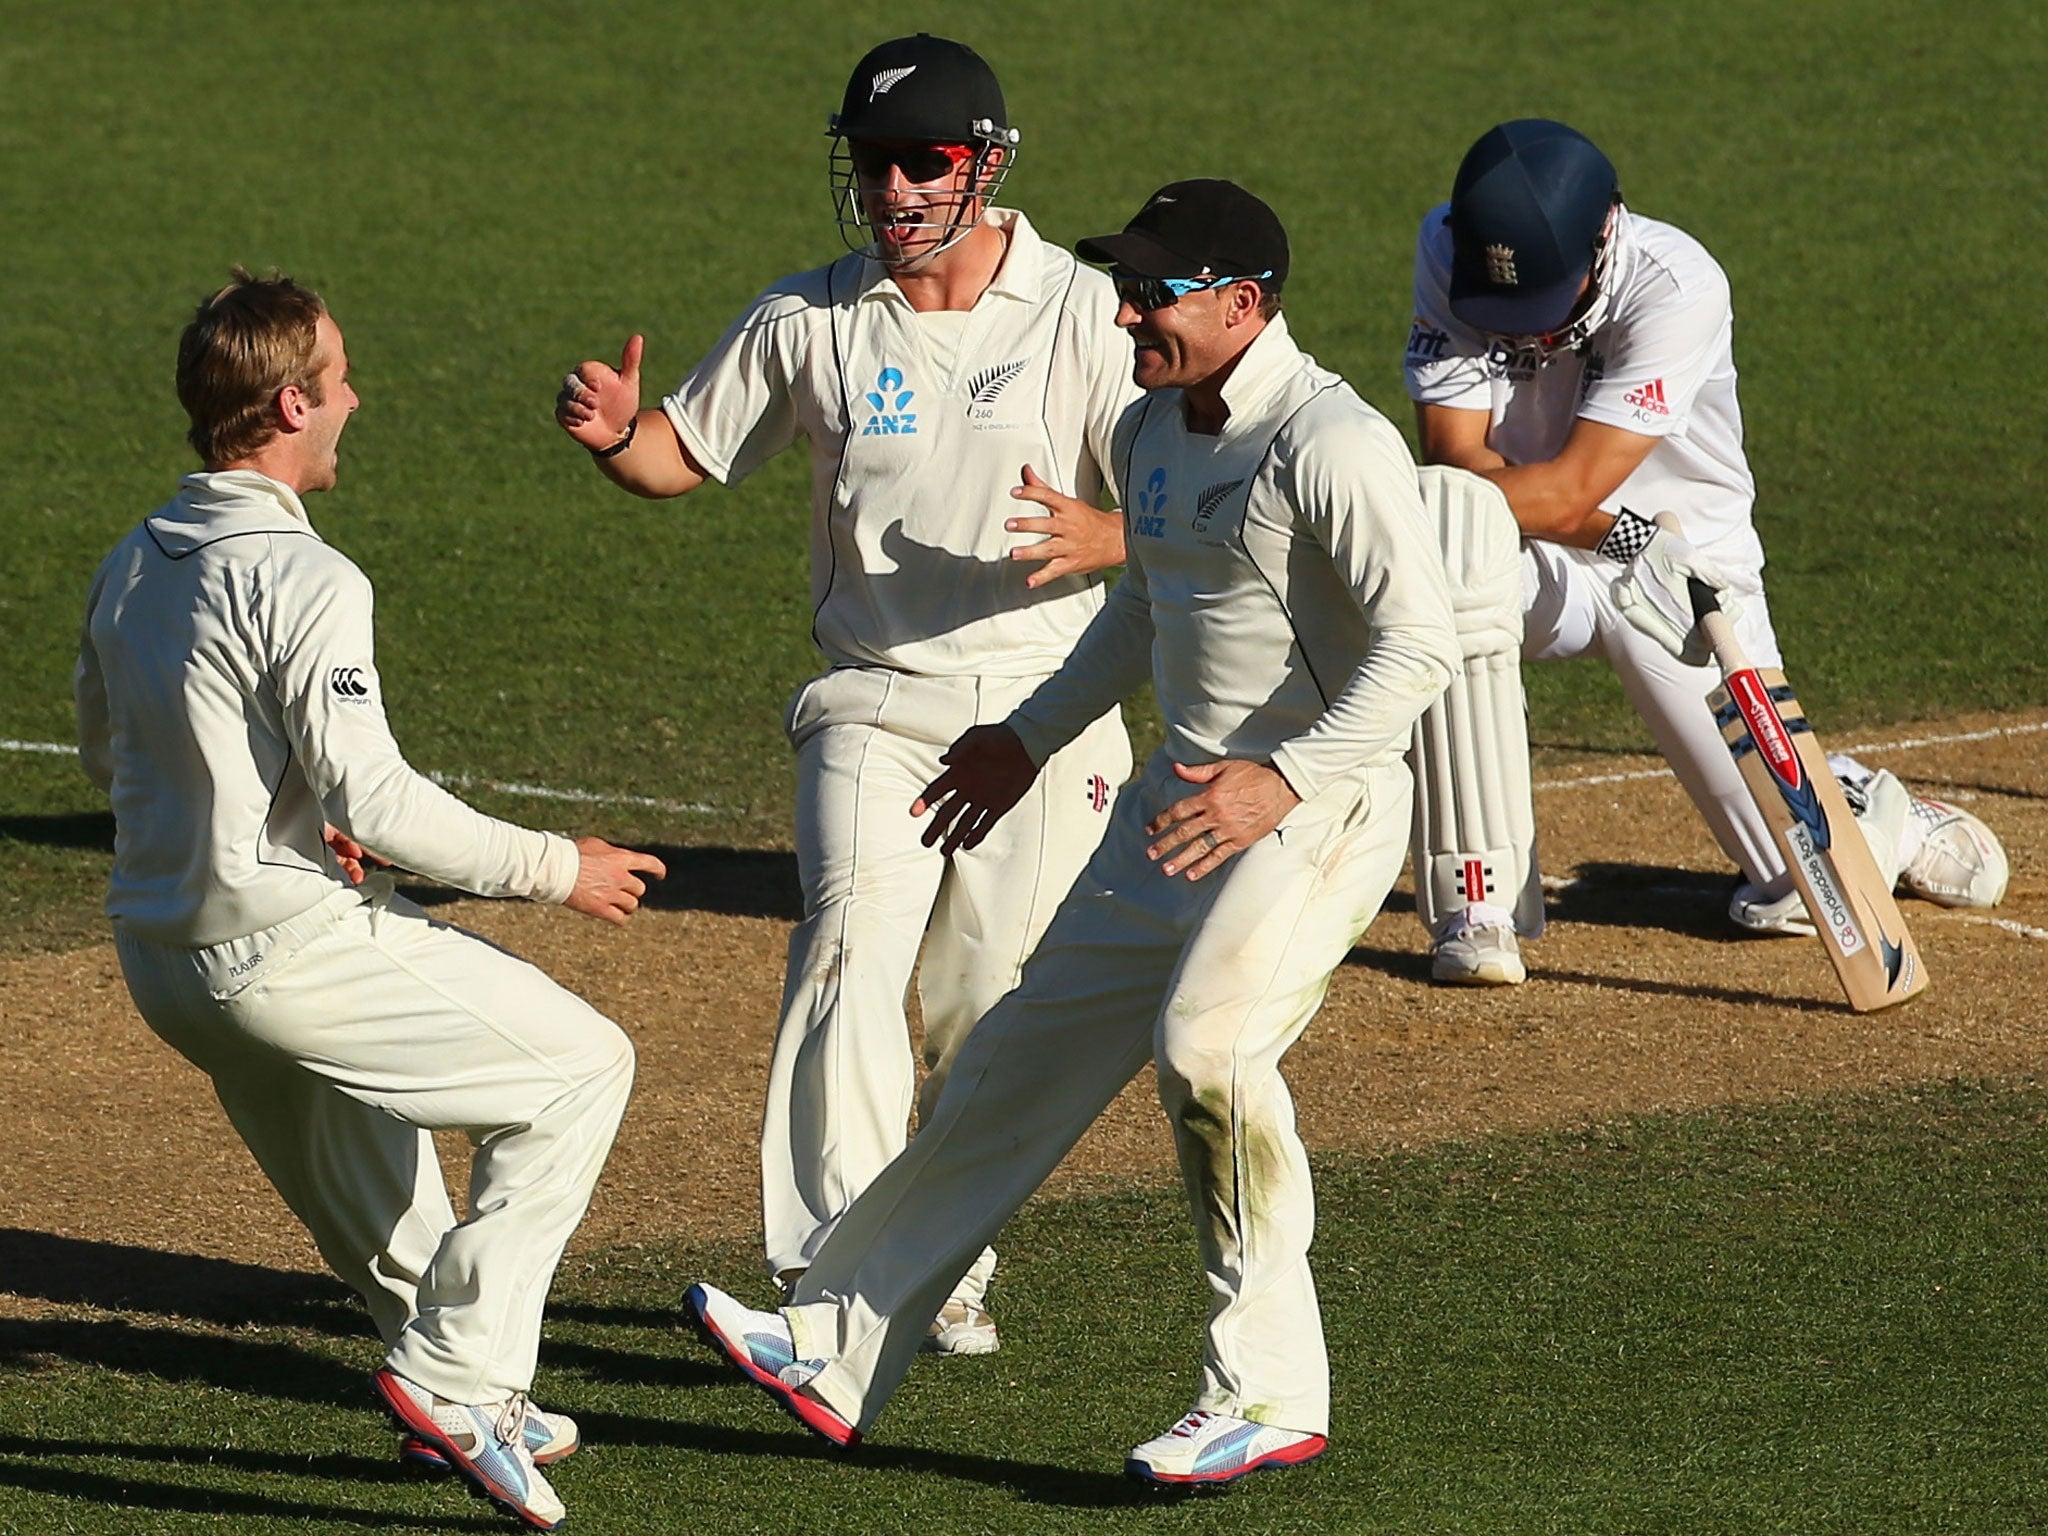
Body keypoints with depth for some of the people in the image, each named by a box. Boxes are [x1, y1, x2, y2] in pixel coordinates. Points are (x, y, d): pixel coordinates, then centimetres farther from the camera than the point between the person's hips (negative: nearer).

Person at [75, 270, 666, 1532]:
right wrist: (553, 867, -12)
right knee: (581, 1063, 1)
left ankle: (478, 1407, 35)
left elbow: (107, 751, 23)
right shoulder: (302, 578, -19)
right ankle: (456, 1370, -5)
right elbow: (371, 798, -23)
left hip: (164, 970, 9)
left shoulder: (133, 564, 9)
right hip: (290, 946, -9)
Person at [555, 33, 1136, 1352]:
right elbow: (688, 455, 13)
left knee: (995, 1014, 4)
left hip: (1047, 704, 0)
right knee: (853, 960, -20)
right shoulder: (811, 320, 3)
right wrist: (615, 433, -11)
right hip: (877, 707, 0)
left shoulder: (1084, 313, -4)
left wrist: (1101, 539, -28)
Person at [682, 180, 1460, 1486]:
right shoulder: (1152, 431, 10)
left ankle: (1271, 1393, -18)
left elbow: (1422, 642, -24)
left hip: (1322, 805, -9)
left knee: (1206, 1042, -29)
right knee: (1030, 1052, 10)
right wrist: (1034, 739, 29)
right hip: (1184, 796, 9)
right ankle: (842, 1350, 17)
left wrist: (1284, 779, -32)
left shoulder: (1332, 443, -19)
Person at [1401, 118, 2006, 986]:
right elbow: (1455, 457, -19)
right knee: (1447, 565, -37)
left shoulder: (1675, 288, -26)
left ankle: (1888, 821, 34)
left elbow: (1569, 489, -30)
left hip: (1690, 565, -1)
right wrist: (1622, 537, -31)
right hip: (1535, 567, 2)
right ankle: (1478, 903, -32)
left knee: (1800, 883, -7)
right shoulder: (1447, 250, -15)